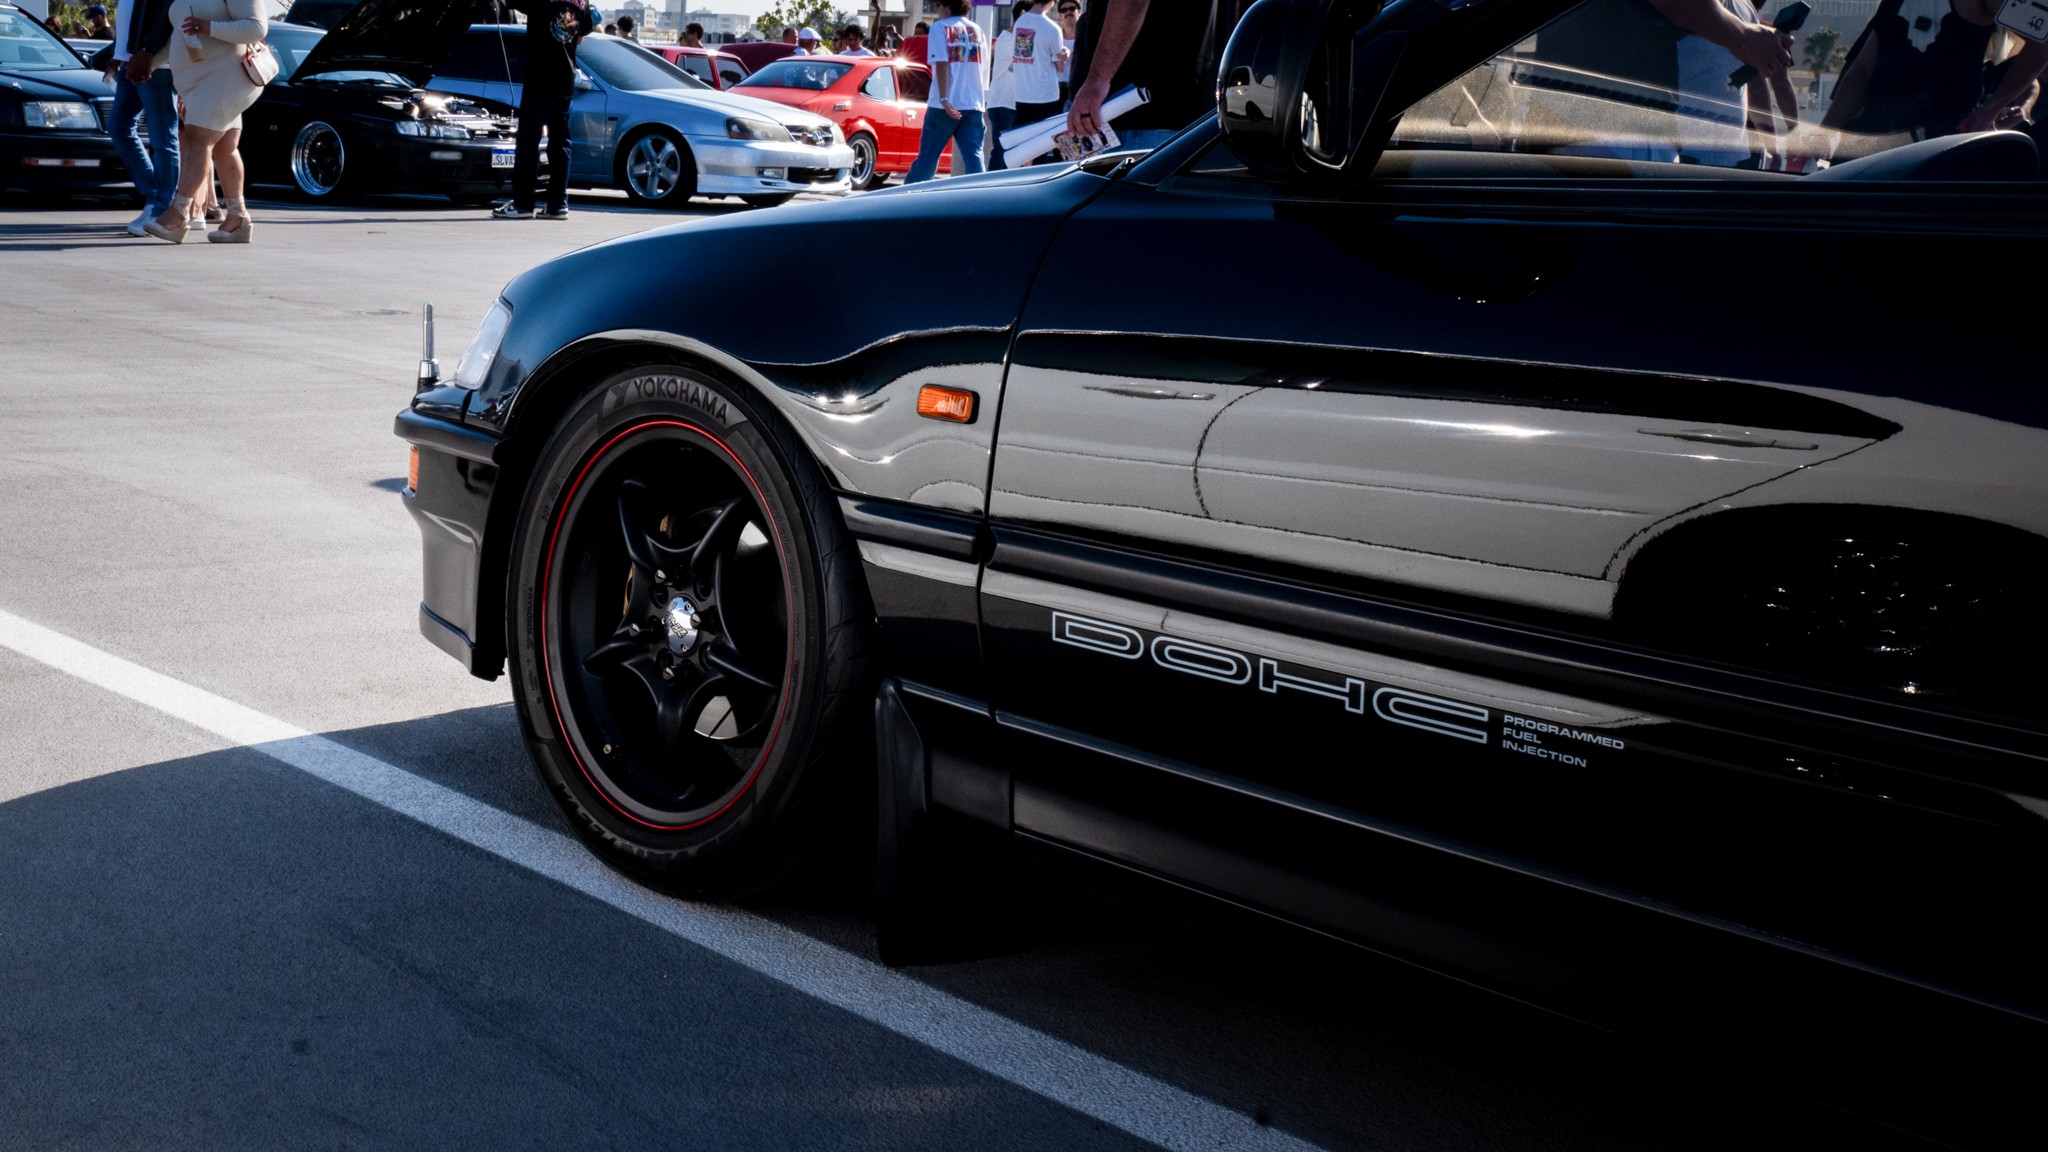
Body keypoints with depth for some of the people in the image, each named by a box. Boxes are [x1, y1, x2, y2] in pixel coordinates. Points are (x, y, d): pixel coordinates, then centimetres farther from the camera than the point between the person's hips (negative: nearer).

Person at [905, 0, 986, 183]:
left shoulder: (940, 27, -4)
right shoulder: (977, 30, 12)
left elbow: (942, 65, -13)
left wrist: (944, 99, -20)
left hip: (947, 105, -4)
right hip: (974, 104, 4)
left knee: (927, 156, 4)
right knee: (974, 157, -1)